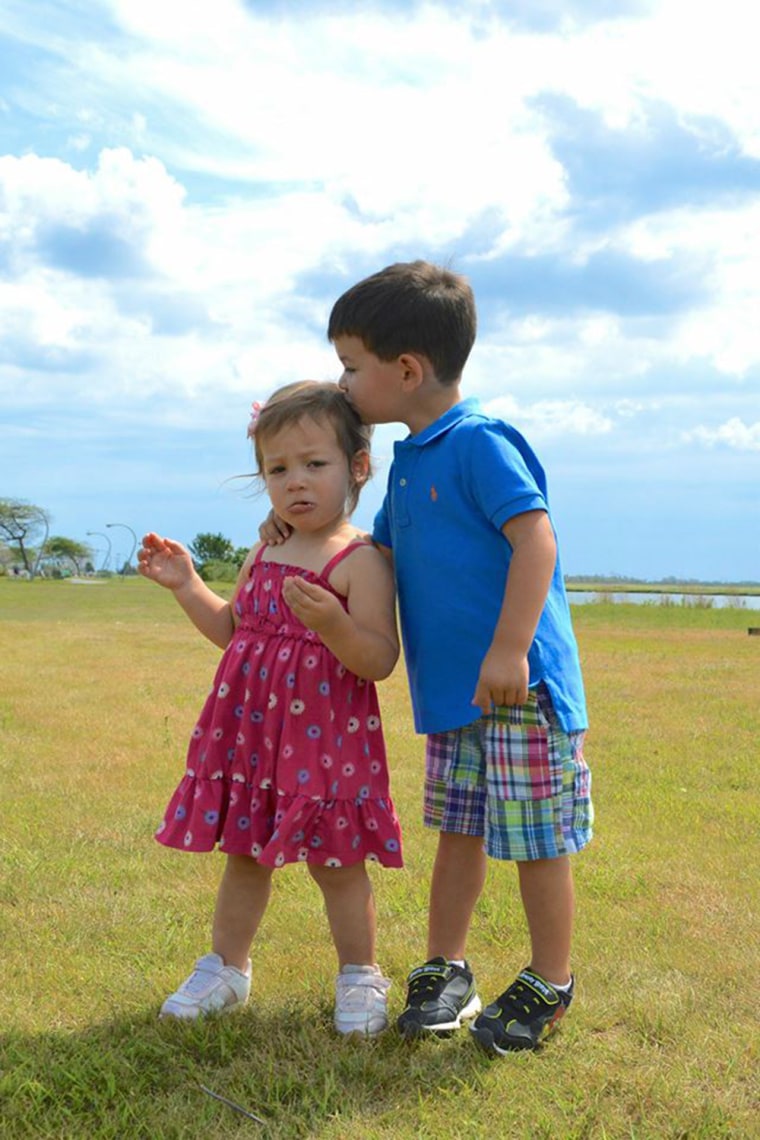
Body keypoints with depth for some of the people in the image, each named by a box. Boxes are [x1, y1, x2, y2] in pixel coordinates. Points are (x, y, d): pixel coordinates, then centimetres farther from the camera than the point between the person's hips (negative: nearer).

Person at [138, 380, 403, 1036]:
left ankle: (360, 978, 24)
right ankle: (226, 967, 33)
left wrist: (333, 622, -34)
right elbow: (232, 631, 22)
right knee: (244, 851, 17)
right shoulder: (264, 556, 10)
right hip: (252, 726, 7)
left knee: (335, 859, 4)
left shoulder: (361, 561, -13)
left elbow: (380, 661, -18)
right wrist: (186, 585, 12)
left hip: (327, 731, -6)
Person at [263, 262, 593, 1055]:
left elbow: (536, 538, -22)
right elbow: (381, 549, 27)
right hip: (451, 692, 9)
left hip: (519, 688, -9)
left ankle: (549, 986, 20)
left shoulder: (480, 443, -14)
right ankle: (444, 972, 30)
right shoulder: (410, 461, 14)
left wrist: (509, 649, -26)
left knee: (536, 840, 4)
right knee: (458, 832, 17)